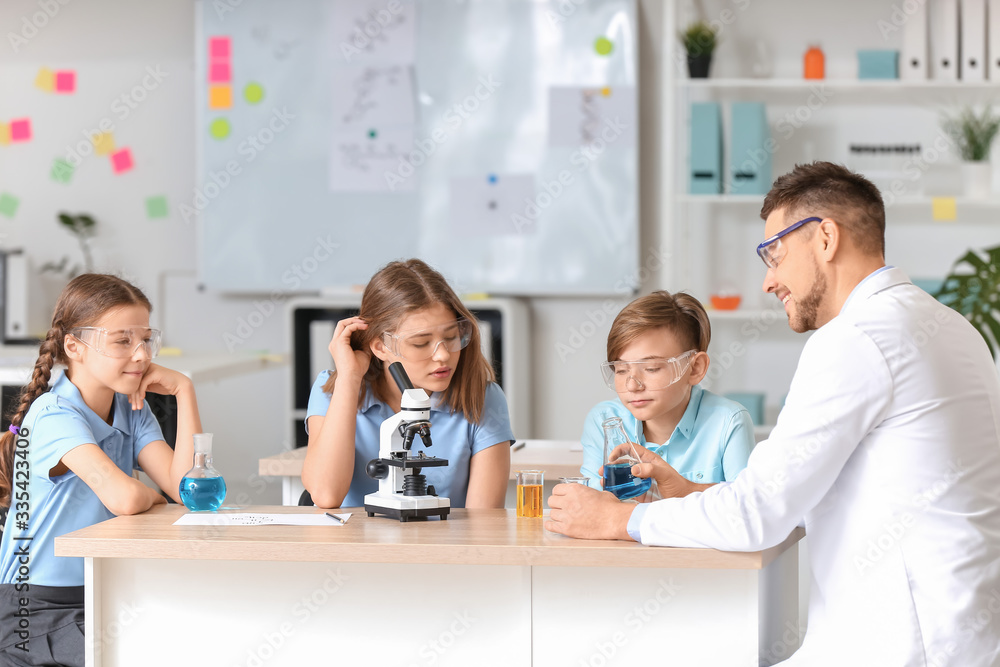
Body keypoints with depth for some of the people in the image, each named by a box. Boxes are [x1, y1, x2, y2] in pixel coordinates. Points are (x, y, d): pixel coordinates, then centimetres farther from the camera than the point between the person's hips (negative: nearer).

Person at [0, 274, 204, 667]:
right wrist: (152, 497, -6)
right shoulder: (54, 414, -17)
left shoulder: (132, 410, 7)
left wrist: (183, 391, -7)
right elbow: (123, 498, -31)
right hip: (36, 610, -7)